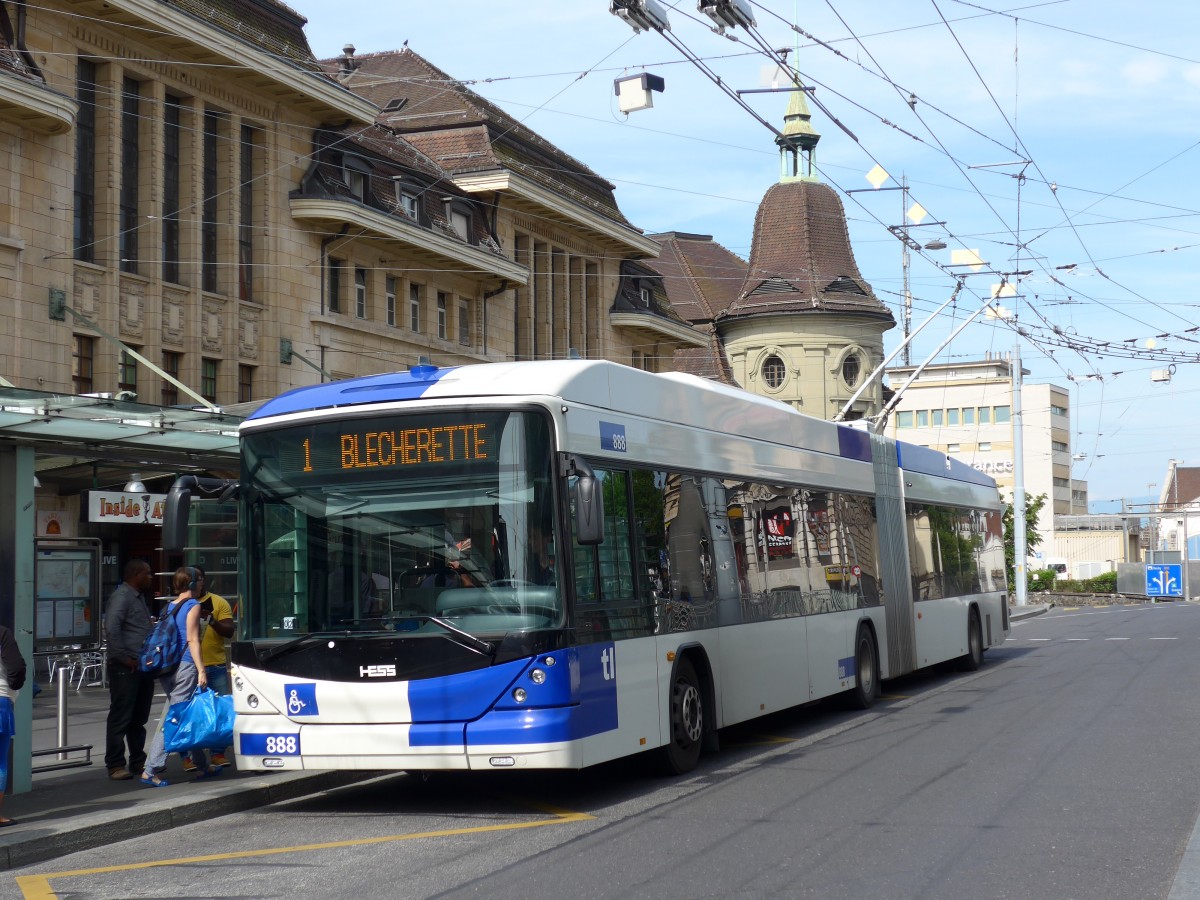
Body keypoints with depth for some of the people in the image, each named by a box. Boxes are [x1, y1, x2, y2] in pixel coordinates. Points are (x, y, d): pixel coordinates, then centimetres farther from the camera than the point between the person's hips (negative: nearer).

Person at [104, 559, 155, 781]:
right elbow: (111, 628, -23)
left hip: (143, 667, 10)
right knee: (121, 718, -5)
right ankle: (115, 765, -1)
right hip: (126, 669, -10)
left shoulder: (139, 597, 18)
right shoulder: (122, 596, -12)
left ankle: (138, 761, 22)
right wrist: (124, 657, -20)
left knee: (139, 717, 14)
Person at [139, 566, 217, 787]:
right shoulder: (193, 606, -6)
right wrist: (201, 670, -13)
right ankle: (150, 770, -13)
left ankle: (203, 766, 24)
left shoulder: (168, 607, 15)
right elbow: (192, 640, -12)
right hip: (185, 667, -8)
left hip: (166, 668, 8)